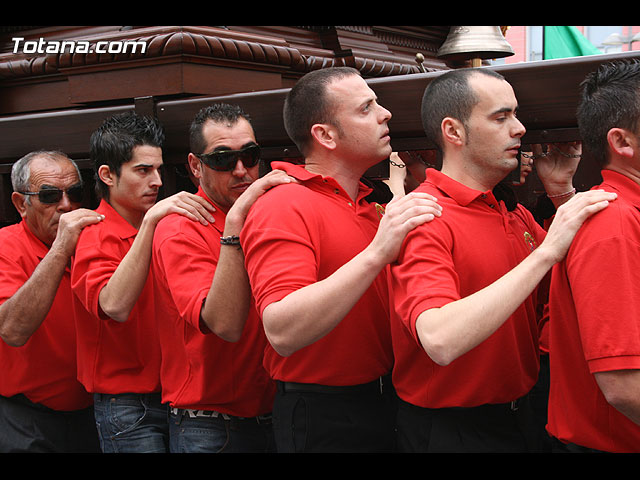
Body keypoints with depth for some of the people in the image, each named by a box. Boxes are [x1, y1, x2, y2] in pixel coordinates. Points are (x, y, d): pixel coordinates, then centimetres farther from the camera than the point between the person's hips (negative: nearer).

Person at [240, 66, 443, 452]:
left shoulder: (370, 209, 11)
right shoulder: (283, 208, -17)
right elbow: (283, 333, -31)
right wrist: (376, 253, -37)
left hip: (380, 404, 8)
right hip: (322, 423, -8)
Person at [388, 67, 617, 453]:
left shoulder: (515, 215, 4)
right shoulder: (425, 218, -22)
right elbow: (441, 342, -37)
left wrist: (562, 192, 1)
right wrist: (545, 251, -34)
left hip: (517, 416, 8)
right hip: (450, 431, -8)